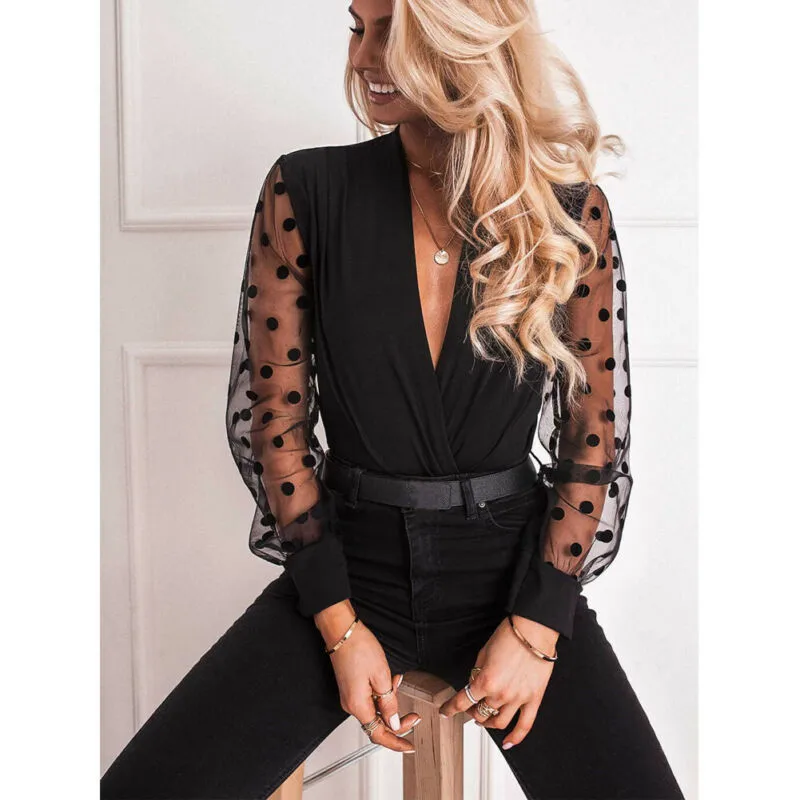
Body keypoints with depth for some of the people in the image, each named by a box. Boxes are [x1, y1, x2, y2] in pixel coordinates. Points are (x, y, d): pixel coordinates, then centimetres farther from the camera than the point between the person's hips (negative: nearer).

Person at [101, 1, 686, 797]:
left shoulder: (570, 212, -3)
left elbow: (595, 436, 0)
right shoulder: (305, 191, -4)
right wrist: (340, 626, -7)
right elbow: (271, 417, -3)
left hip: (512, 564, 1)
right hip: (353, 562, 0)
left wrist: (535, 627, -8)